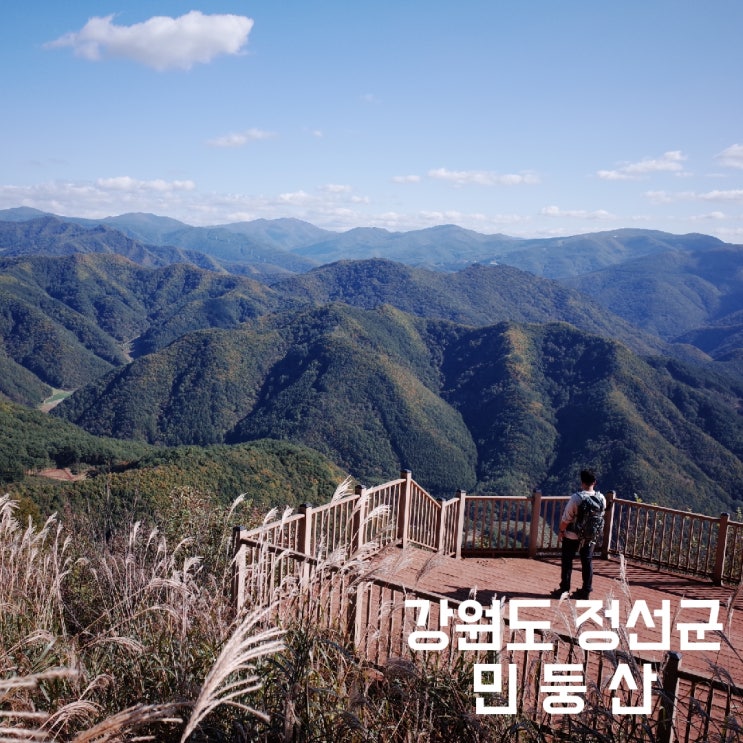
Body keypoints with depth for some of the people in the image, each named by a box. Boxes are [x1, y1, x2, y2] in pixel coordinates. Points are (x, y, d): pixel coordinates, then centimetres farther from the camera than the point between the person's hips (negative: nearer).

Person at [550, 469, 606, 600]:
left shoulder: (576, 497, -22)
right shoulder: (601, 498, -8)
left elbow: (566, 518, -16)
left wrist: (561, 531, -1)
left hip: (572, 536, -4)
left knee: (567, 560, 9)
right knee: (587, 562, 15)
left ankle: (564, 589, 13)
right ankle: (586, 590, 19)